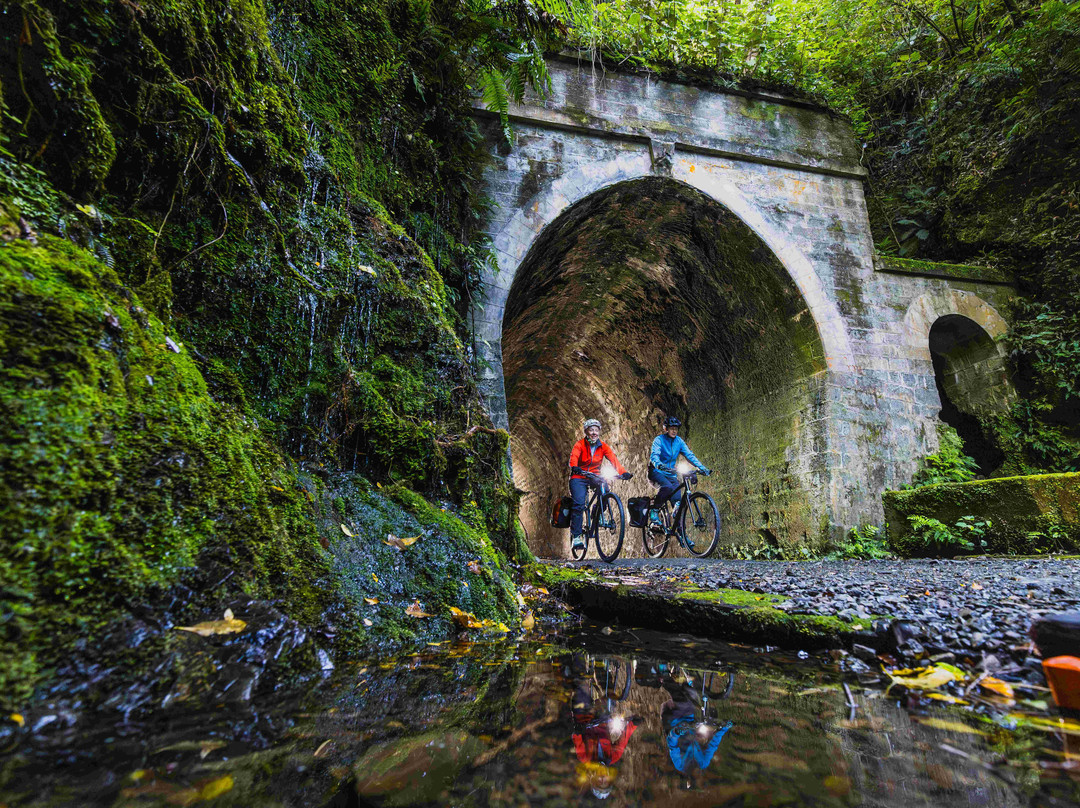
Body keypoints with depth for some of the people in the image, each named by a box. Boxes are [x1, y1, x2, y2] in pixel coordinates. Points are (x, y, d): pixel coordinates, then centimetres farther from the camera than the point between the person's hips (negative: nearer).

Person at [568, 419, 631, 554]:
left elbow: (613, 459, -13)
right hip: (579, 478, -3)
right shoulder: (580, 444, -9)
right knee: (579, 504, -22)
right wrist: (574, 467, -51)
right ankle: (576, 536, -15)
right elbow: (574, 456, -28)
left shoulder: (603, 446, 0)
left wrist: (623, 472, -30)